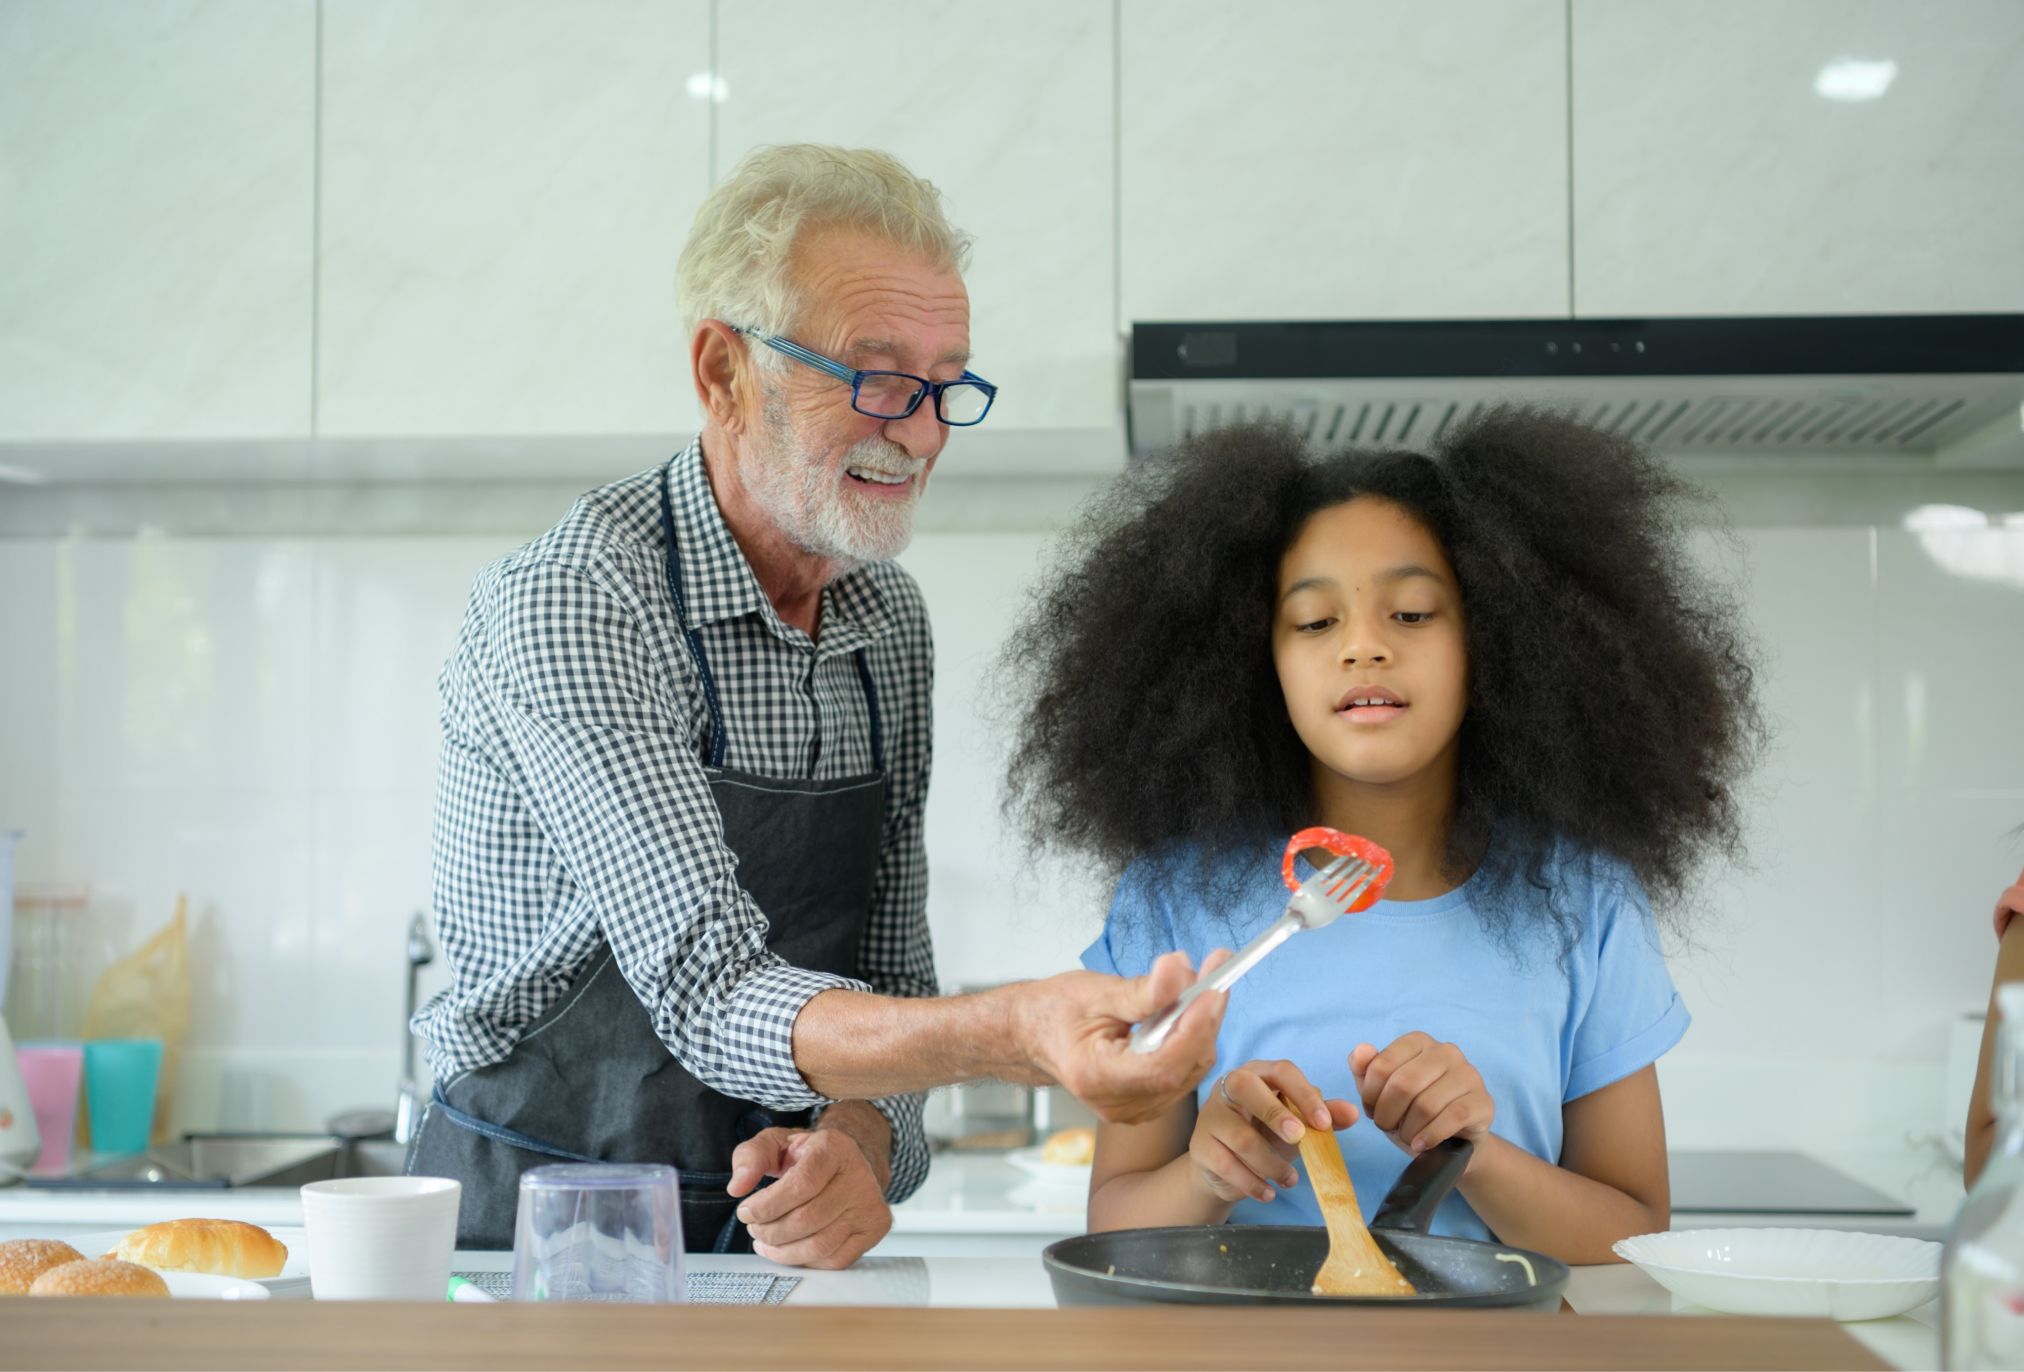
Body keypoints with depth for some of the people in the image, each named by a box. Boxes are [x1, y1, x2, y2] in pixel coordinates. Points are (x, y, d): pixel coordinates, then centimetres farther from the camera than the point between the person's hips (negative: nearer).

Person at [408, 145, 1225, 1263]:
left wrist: (860, 1145, -12)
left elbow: (888, 984, 9)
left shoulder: (889, 620, 5)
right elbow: (708, 993, -25)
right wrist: (1012, 1035, -41)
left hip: (775, 1246, 4)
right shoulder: (570, 603, -17)